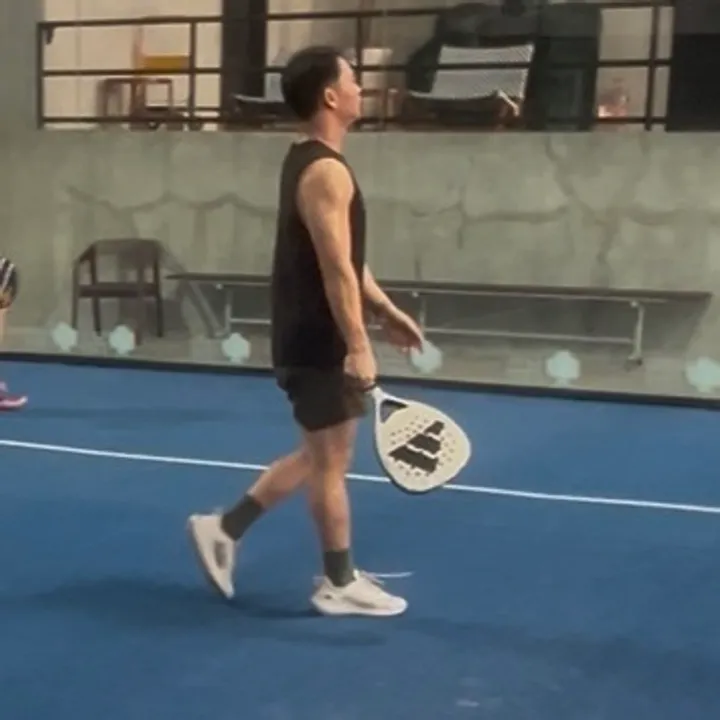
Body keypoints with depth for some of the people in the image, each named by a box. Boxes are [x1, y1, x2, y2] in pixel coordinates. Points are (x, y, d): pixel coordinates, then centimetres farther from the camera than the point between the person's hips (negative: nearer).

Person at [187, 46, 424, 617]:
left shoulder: (309, 161, 14)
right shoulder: (326, 171, -18)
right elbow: (337, 270, -24)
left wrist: (385, 310, 20)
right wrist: (358, 347, -25)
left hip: (312, 336, 10)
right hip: (320, 340, -10)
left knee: (319, 453, 19)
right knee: (333, 459, 2)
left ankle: (225, 528, 22)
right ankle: (341, 584, 15)